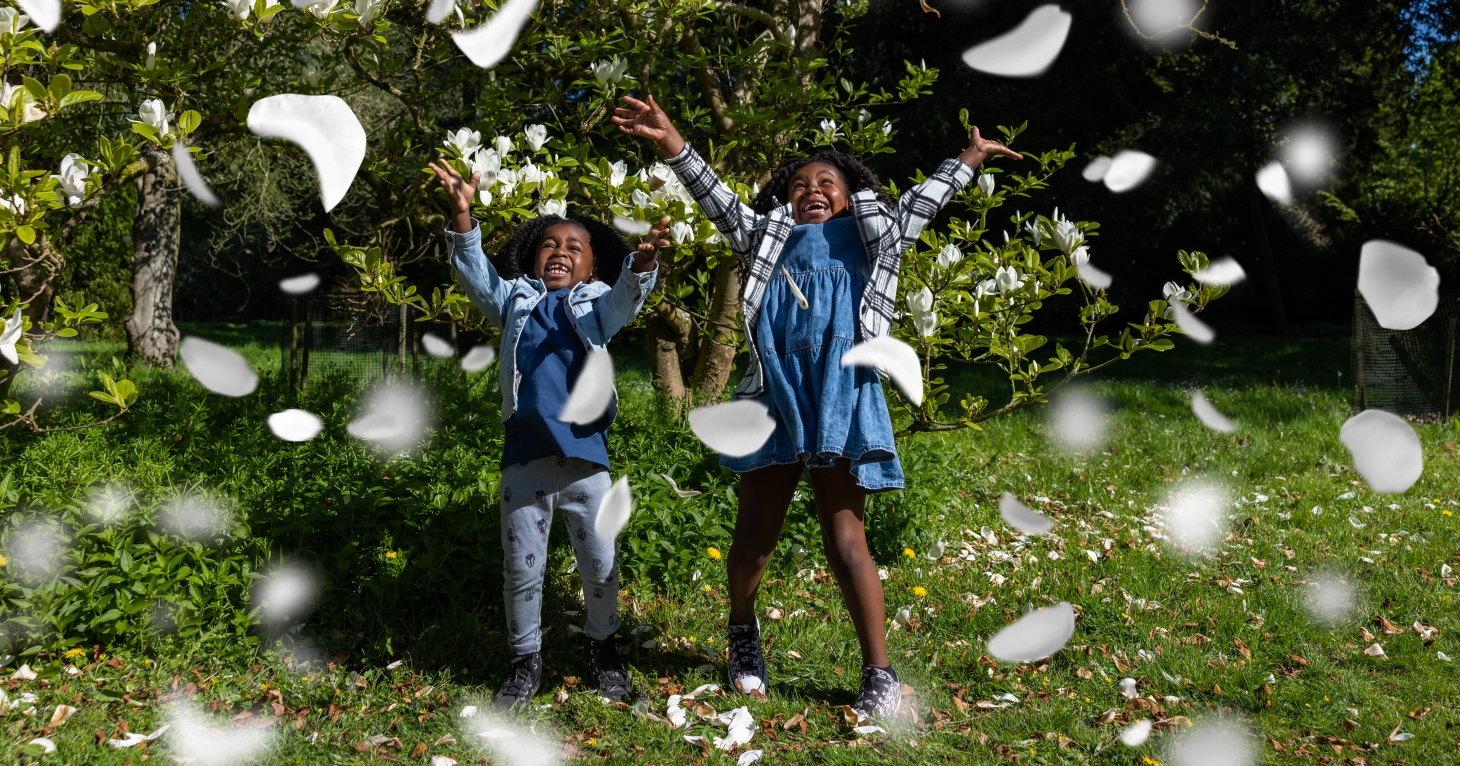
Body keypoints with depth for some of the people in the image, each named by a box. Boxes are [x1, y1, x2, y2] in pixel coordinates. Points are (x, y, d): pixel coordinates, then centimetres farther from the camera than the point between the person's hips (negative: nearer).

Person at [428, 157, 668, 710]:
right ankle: (526, 658, 25)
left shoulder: (597, 305, 11)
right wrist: (462, 214, -12)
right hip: (525, 455, 1)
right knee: (521, 567, 8)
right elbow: (476, 274, 2)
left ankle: (603, 647, 28)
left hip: (585, 455, -1)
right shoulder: (516, 301, 15)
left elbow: (627, 296, -7)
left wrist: (643, 262, -29)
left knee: (601, 566, 5)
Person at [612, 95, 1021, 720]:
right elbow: (719, 202, 14)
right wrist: (670, 143, 6)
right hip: (775, 395, 1)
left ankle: (879, 675, 3)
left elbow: (923, 201, 28)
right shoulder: (770, 238, 21)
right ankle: (742, 630, 33)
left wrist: (970, 158, 28)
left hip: (842, 399, -1)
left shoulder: (870, 239, 22)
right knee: (755, 536, 5)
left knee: (846, 541, -4)